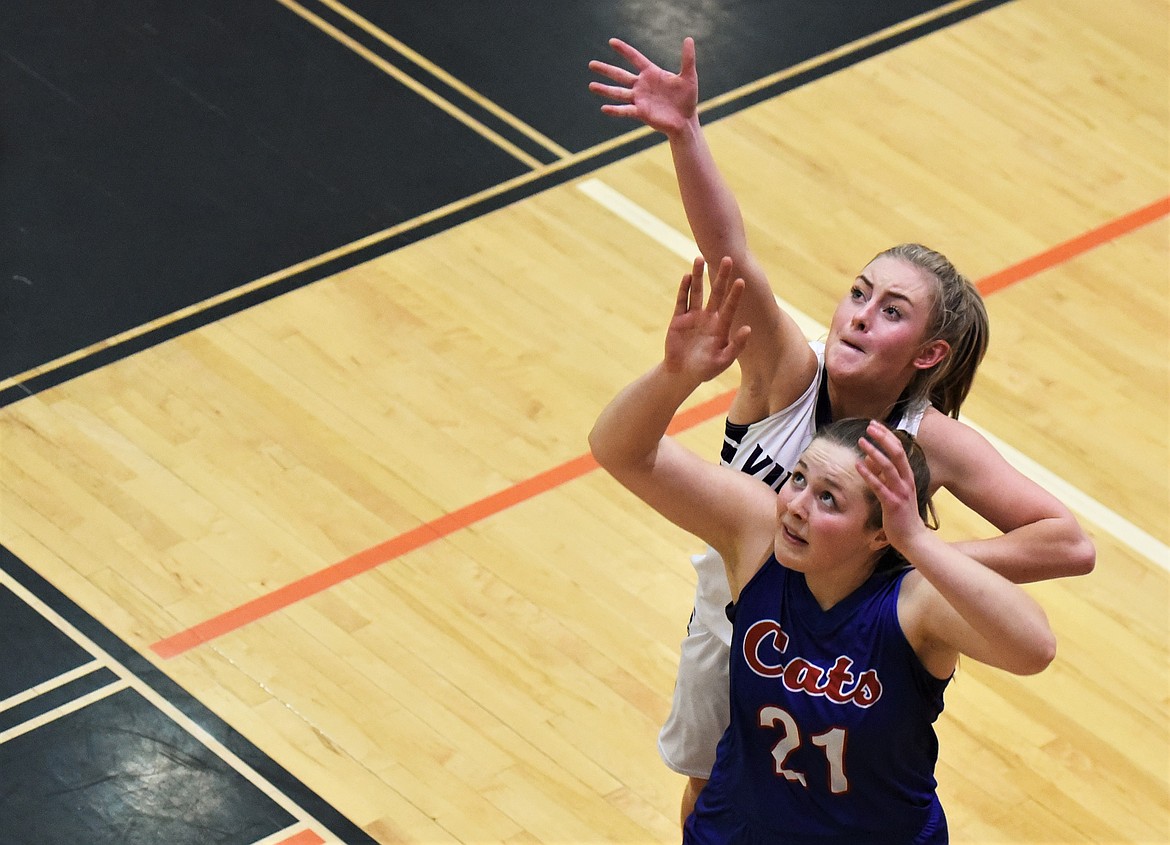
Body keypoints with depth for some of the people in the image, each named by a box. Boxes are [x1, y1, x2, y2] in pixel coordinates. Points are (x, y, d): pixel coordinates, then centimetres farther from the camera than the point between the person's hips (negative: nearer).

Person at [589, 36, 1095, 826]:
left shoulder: (935, 443, -26)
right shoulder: (787, 375, -27)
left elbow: (1071, 545, -28)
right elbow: (728, 250, -45)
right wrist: (683, 133, -62)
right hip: (730, 638, 1)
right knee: (707, 807, 25)